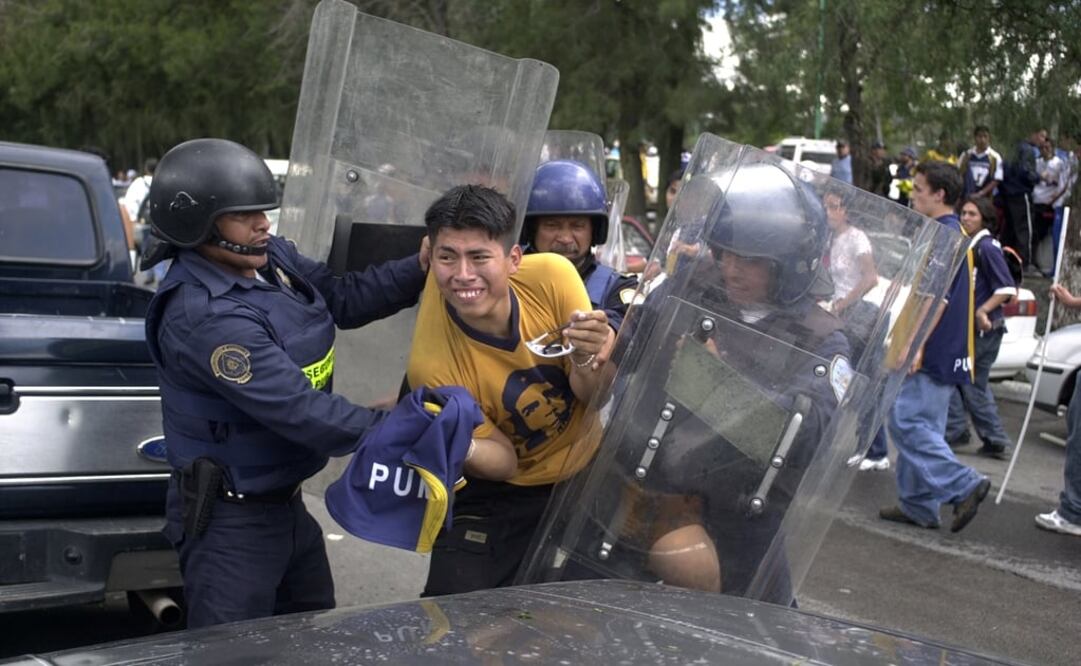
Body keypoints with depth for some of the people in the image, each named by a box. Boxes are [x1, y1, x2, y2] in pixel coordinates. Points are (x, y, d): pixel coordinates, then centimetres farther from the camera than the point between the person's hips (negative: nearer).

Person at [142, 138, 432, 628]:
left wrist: (422, 267, -6)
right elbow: (296, 408, -32)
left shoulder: (272, 258, -2)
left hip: (285, 500, 10)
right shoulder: (205, 317, -30)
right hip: (232, 519, -9)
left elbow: (344, 299, 7)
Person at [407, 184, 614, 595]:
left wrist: (585, 359, -34)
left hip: (591, 467, 3)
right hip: (502, 498, -3)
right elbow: (504, 462, -17)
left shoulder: (550, 276, -23)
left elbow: (592, 396, -11)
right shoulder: (432, 366, -29)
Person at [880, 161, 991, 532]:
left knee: (907, 423, -10)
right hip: (949, 354, 10)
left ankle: (964, 485, -11)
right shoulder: (956, 233, 17)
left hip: (933, 353, -10)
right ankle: (918, 505, 16)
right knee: (923, 427, 12)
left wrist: (916, 344, -25)